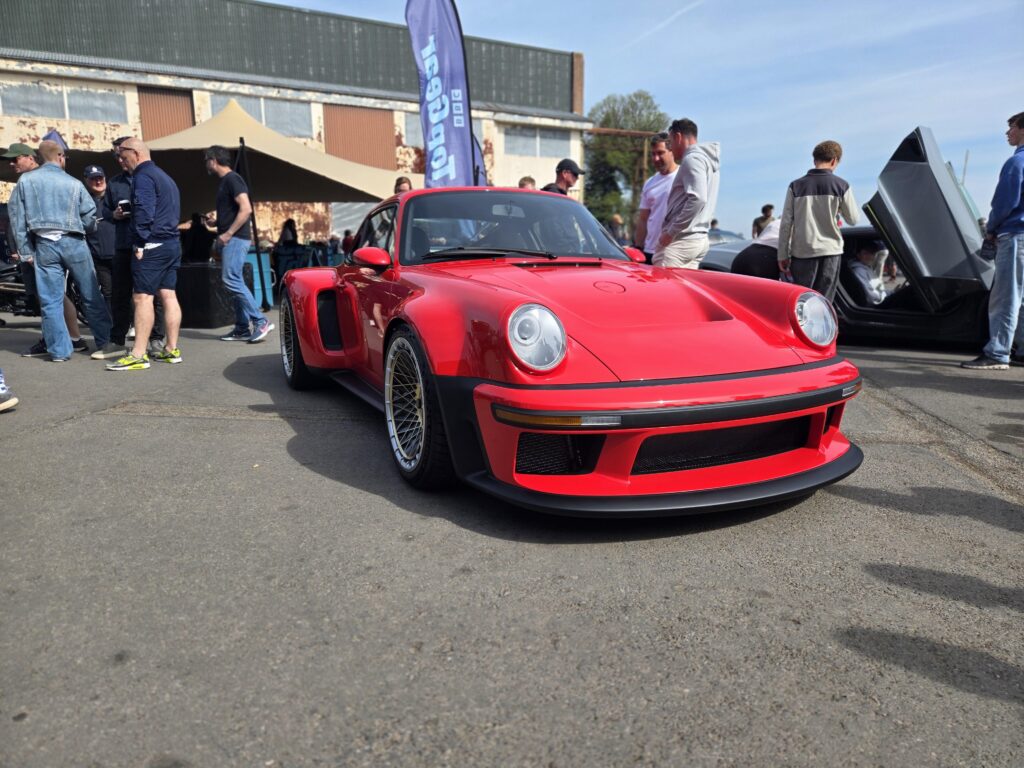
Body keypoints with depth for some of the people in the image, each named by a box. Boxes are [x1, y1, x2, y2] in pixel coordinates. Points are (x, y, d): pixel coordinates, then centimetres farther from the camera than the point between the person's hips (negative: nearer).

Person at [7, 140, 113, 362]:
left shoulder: (25, 181, 3)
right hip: (73, 243, -1)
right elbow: (90, 217, 0)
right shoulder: (73, 183, -2)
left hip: (44, 245, 1)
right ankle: (103, 341, 14)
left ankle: (59, 350, 8)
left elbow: (17, 217, 3)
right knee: (91, 295, 8)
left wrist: (25, 250, 7)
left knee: (50, 301, 5)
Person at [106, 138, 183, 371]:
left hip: (152, 246, -10)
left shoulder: (143, 176, -9)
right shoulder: (164, 176, 21)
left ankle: (138, 354, -10)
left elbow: (144, 211, -20)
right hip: (172, 244, 10)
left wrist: (140, 243, -16)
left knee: (142, 297, -9)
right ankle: (171, 349, 13)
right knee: (168, 295, 9)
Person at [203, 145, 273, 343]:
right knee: (235, 282, 7)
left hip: (235, 238, -10)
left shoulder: (232, 179, -9)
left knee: (231, 279, -16)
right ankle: (242, 328, 9)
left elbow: (246, 209, -20)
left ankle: (260, 321, -15)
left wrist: (228, 234, -20)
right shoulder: (225, 182, 20)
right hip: (229, 239, 10)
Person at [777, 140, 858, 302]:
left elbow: (786, 223, -1)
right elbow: (852, 219, 6)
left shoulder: (796, 186, 0)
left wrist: (783, 255, 4)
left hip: (802, 252, 1)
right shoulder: (841, 185, -2)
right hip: (830, 250, 0)